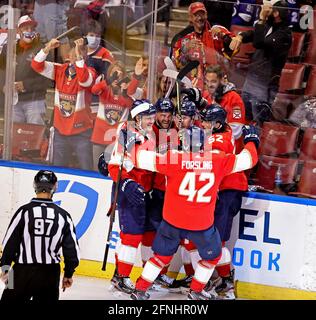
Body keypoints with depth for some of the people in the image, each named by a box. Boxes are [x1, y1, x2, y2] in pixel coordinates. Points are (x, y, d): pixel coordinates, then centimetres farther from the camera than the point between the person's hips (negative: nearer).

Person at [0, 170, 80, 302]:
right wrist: (68, 274, 14)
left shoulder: (24, 211, -8)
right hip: (50, 273, 2)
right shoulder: (63, 215, 0)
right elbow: (71, 247, 3)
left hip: (24, 271, -2)